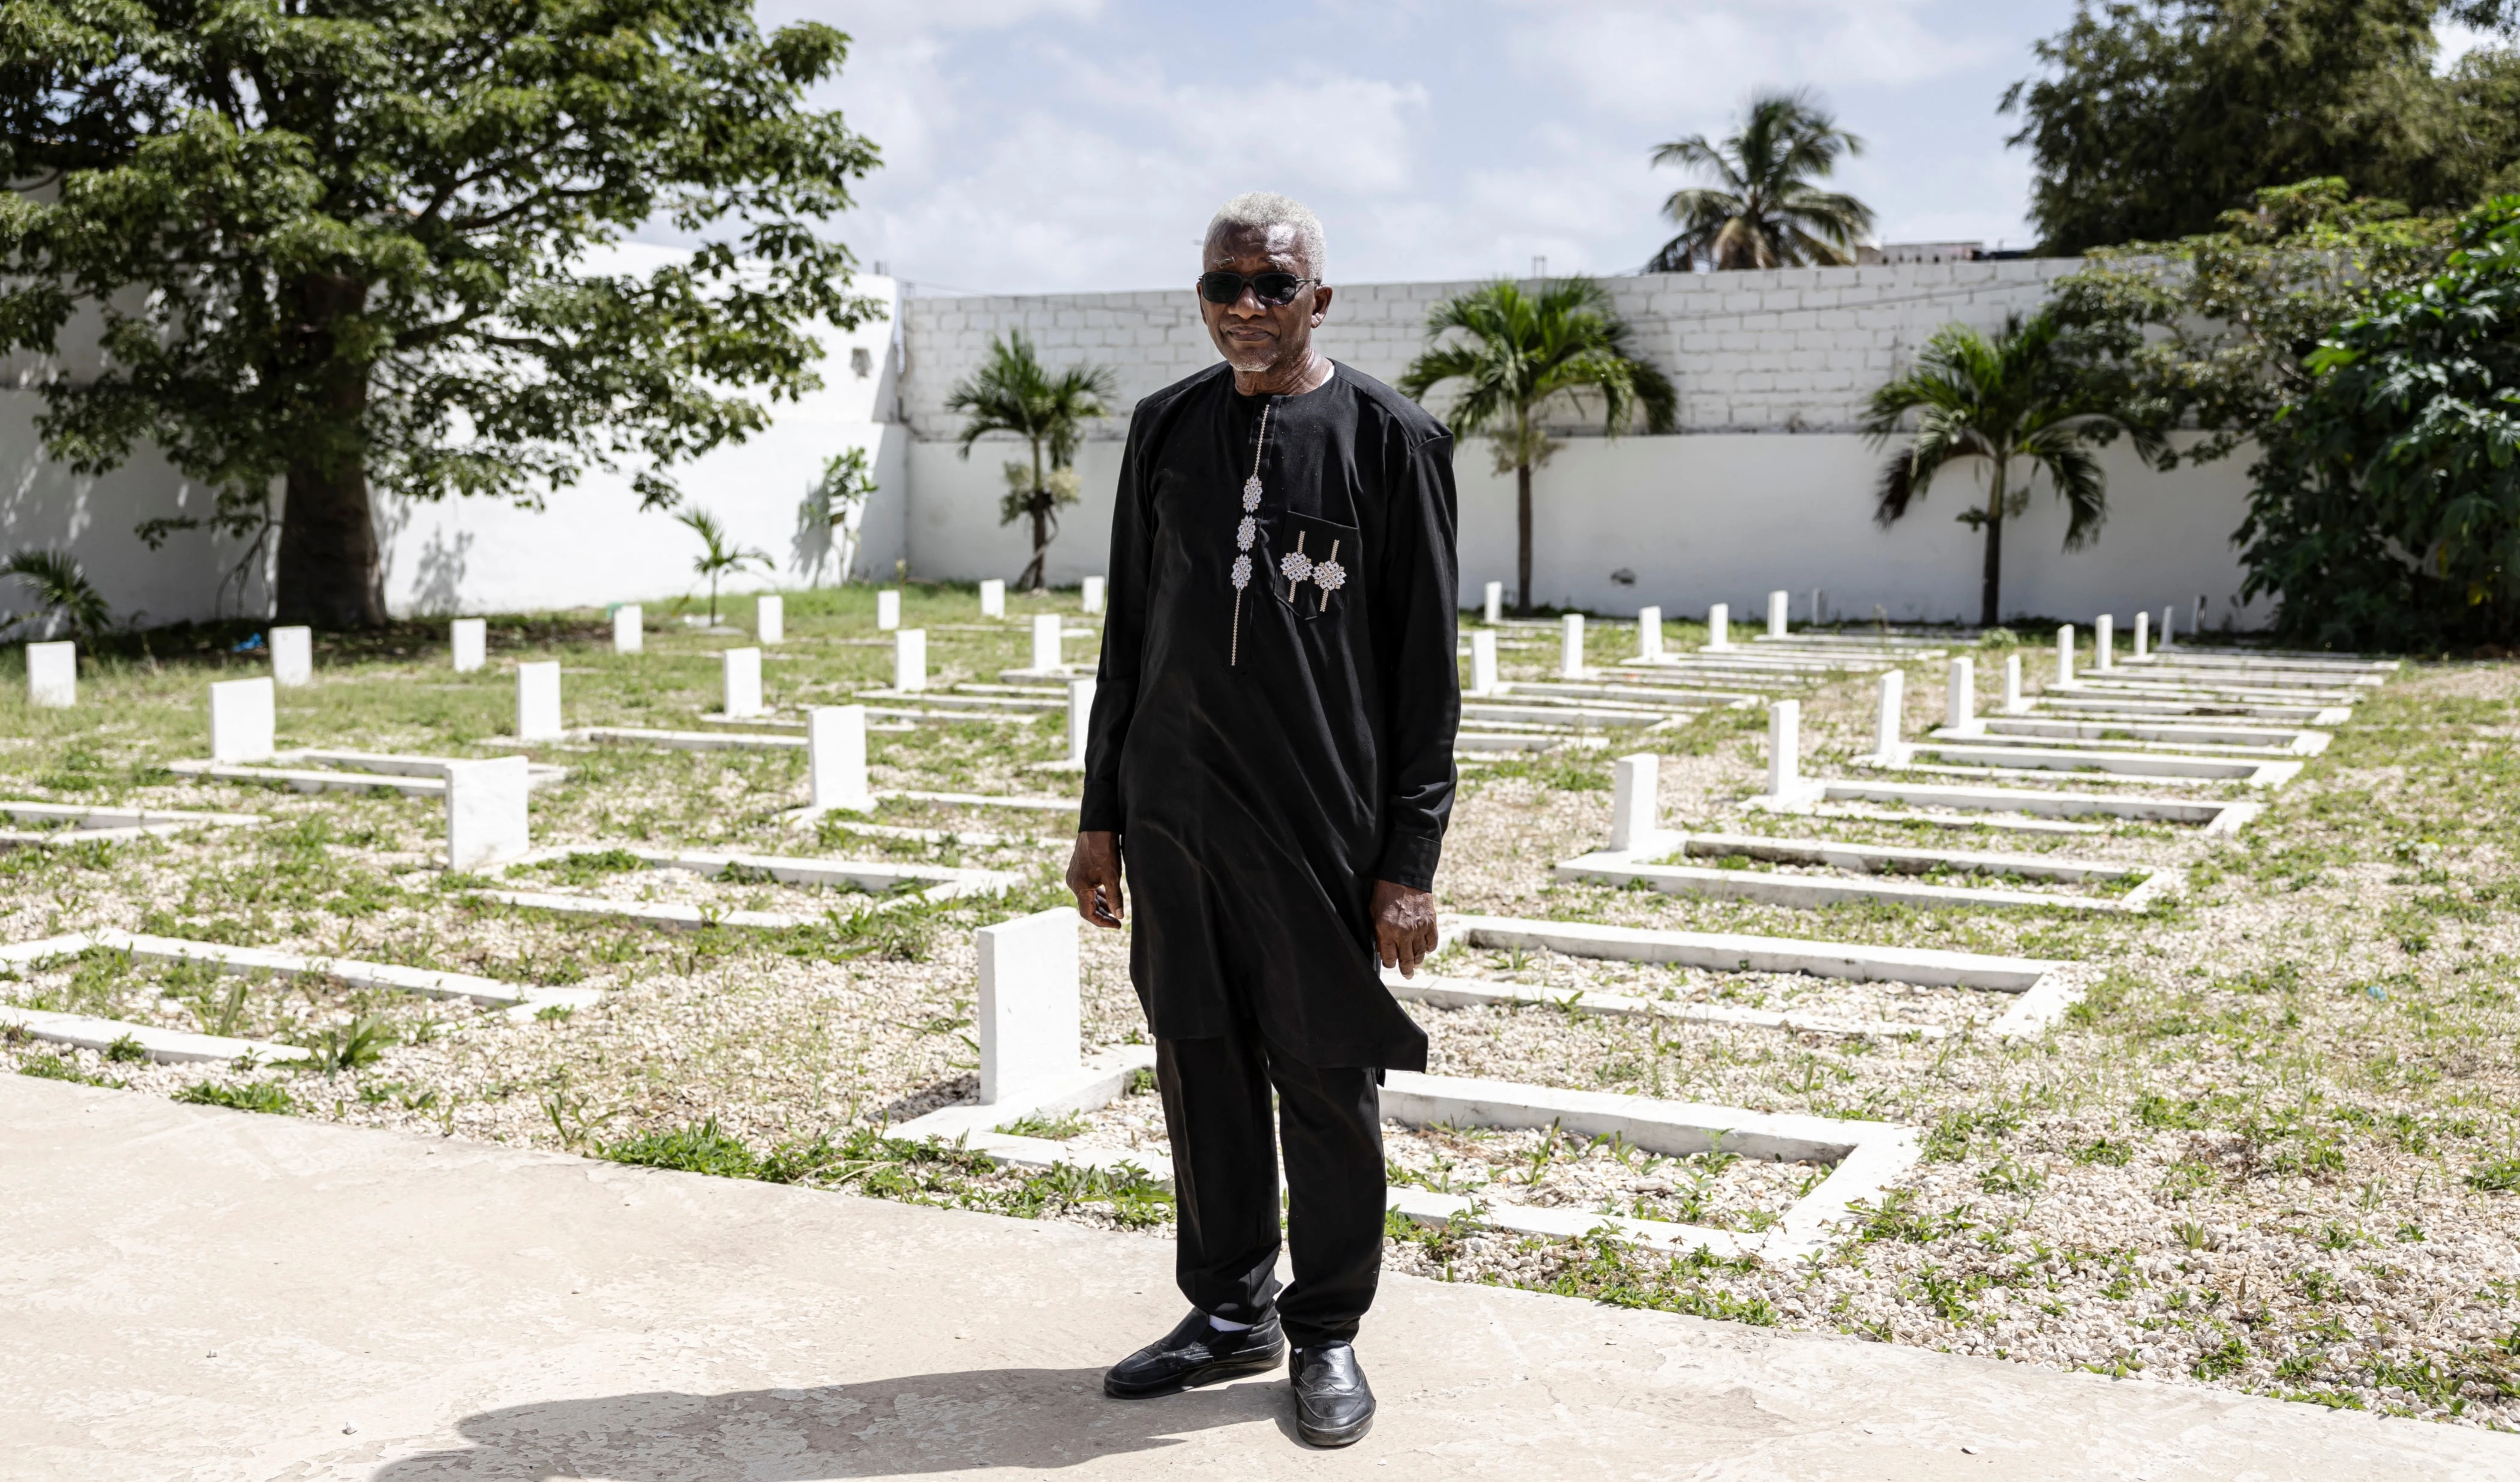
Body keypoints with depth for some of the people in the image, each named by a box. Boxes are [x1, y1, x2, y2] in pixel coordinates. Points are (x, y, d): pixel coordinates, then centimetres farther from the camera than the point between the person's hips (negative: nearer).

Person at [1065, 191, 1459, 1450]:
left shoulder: (1389, 437, -3)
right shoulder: (1166, 429, 9)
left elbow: (1426, 672, -4)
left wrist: (1411, 861, -8)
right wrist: (1101, 813, 12)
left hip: (1324, 828, -4)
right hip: (1174, 821, 4)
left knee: (1328, 1086, 4)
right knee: (1202, 1074, 11)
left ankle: (1327, 1334, 21)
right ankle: (1230, 1312, 28)